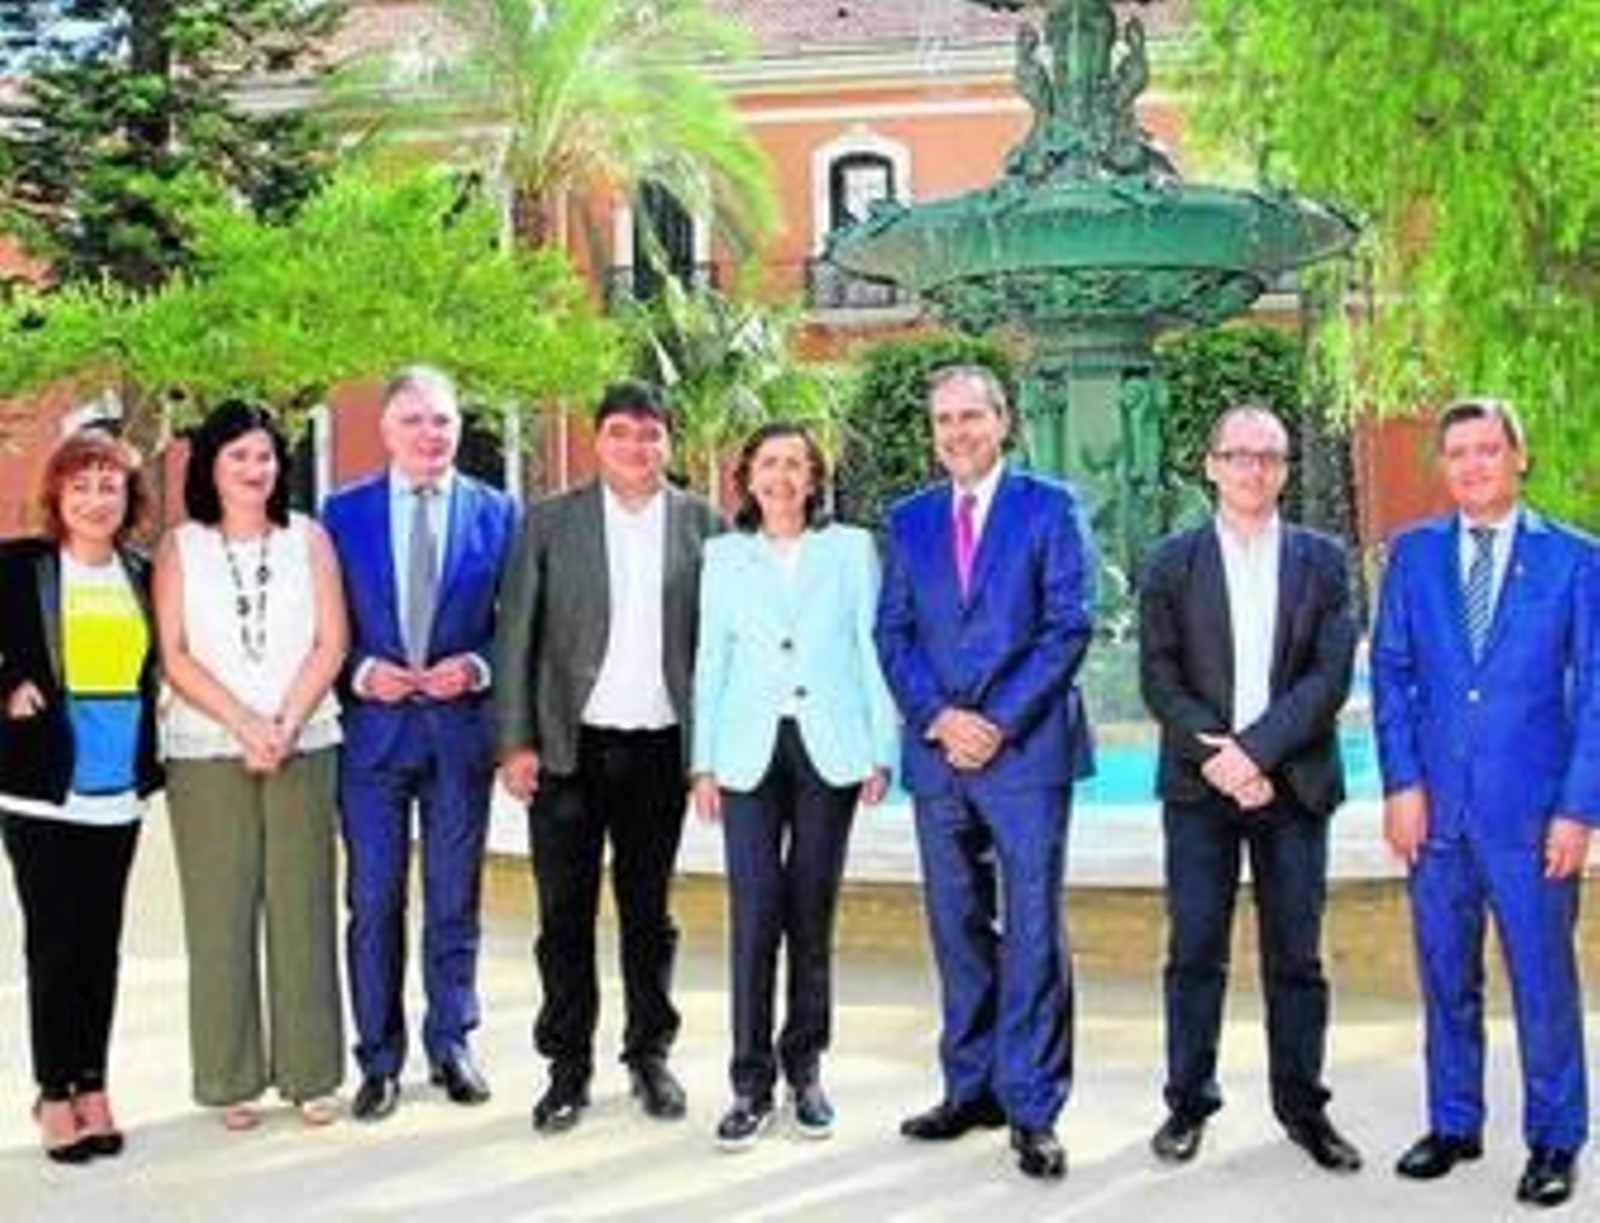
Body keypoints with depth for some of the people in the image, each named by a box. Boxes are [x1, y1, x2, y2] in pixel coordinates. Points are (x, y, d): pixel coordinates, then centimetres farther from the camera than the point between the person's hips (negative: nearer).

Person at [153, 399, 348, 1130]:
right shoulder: (180, 548, 6)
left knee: (301, 906, 2)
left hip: (304, 747, 1)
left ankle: (310, 1073, 9)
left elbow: (331, 644, 2)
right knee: (219, 912, 0)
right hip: (207, 751, -1)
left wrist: (285, 724, -10)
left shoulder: (308, 539, 8)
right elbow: (174, 655, -1)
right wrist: (245, 724, -11)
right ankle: (231, 1078, 8)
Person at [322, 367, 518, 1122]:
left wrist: (477, 667, -12)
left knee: (454, 900, 10)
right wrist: (361, 672, -11)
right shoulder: (343, 512, 4)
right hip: (372, 728, 0)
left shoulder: (497, 513, 4)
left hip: (460, 728, 0)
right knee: (373, 903, 4)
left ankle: (451, 1044, 25)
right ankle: (379, 1060, 16)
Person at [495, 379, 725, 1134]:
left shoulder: (703, 525, 3)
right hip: (568, 746, 0)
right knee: (565, 913, 4)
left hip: (660, 747, 0)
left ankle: (649, 1055, 24)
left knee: (648, 909, 11)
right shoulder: (550, 522, 3)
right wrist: (516, 742, -5)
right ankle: (568, 1066, 16)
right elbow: (516, 635, 1)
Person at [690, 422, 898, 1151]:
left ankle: (804, 1071, 16)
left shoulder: (851, 549, 8)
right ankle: (751, 1083, 2)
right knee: (754, 917, -7)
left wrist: (882, 753, -1)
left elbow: (872, 651, 5)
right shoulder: (724, 556, 10)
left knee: (812, 916, 4)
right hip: (751, 751, 0)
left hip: (829, 749, 0)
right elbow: (710, 660, 9)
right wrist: (703, 761, 3)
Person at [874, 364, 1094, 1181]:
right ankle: (971, 1089, 21)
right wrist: (938, 716, -8)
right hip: (937, 753, 4)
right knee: (958, 929, 10)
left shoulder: (1049, 507, 1)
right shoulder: (910, 519, 13)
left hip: (1026, 749, -4)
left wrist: (999, 723, -13)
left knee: (1032, 932, -3)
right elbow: (892, 633, 8)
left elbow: (1067, 627, -6)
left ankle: (1033, 1110, 4)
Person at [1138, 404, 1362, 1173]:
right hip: (1200, 786, 0)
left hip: (1293, 783, 1)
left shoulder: (1322, 560, 6)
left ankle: (1302, 1106, 18)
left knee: (1296, 956, 6)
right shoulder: (1172, 563, 6)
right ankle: (1189, 1104, 13)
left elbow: (1332, 675, -3)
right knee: (1194, 953, 3)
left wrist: (1254, 749, -14)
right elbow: (1159, 678, 0)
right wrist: (1215, 757, -13)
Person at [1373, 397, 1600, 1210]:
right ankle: (1453, 1123, 27)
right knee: (1446, 976, 12)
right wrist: (1401, 783, -3)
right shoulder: (1414, 554, 6)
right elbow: (1390, 672, 6)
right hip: (1436, 804, 2)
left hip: (1531, 808, -2)